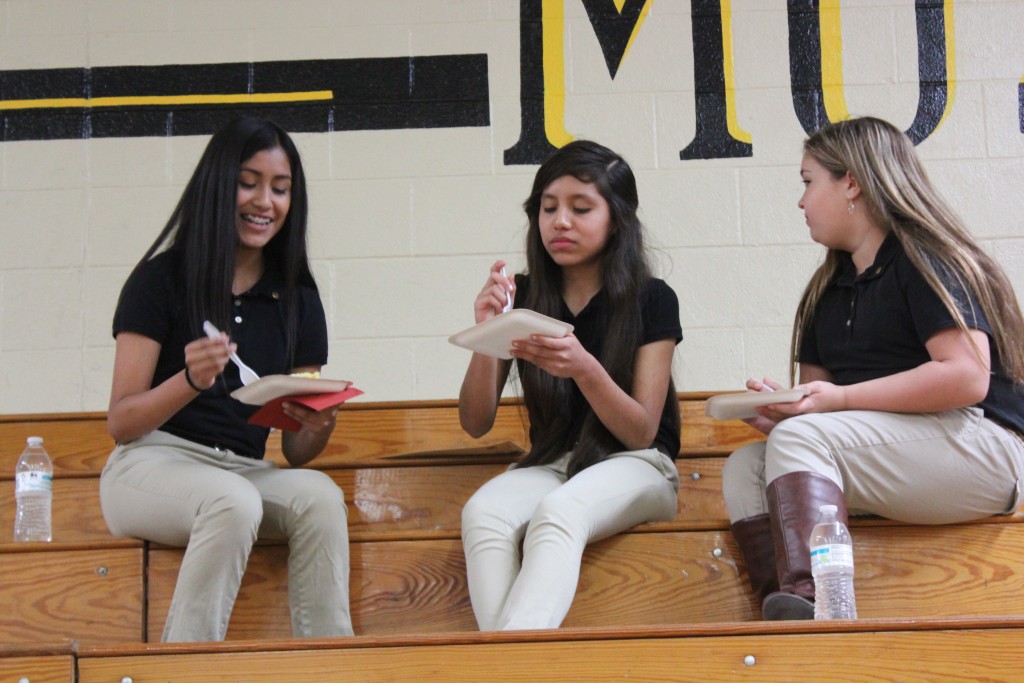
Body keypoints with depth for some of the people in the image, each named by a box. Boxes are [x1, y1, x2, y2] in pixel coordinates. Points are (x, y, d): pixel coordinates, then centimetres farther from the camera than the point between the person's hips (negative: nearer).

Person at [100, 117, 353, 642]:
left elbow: (295, 452, 10)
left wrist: (318, 427, -14)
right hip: (151, 465, -4)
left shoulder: (298, 300, 12)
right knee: (233, 500, -36)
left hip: (245, 472, 4)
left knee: (319, 496, -29)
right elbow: (120, 422, -5)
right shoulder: (161, 279, 1)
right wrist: (191, 381, -23)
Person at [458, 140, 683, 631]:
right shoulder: (522, 297, 7)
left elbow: (641, 432, -7)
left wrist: (583, 369, -26)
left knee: (558, 511, -38)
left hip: (635, 466, -3)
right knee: (482, 513, -32)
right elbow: (475, 424, 5)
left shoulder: (651, 300, -2)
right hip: (549, 464, 3)